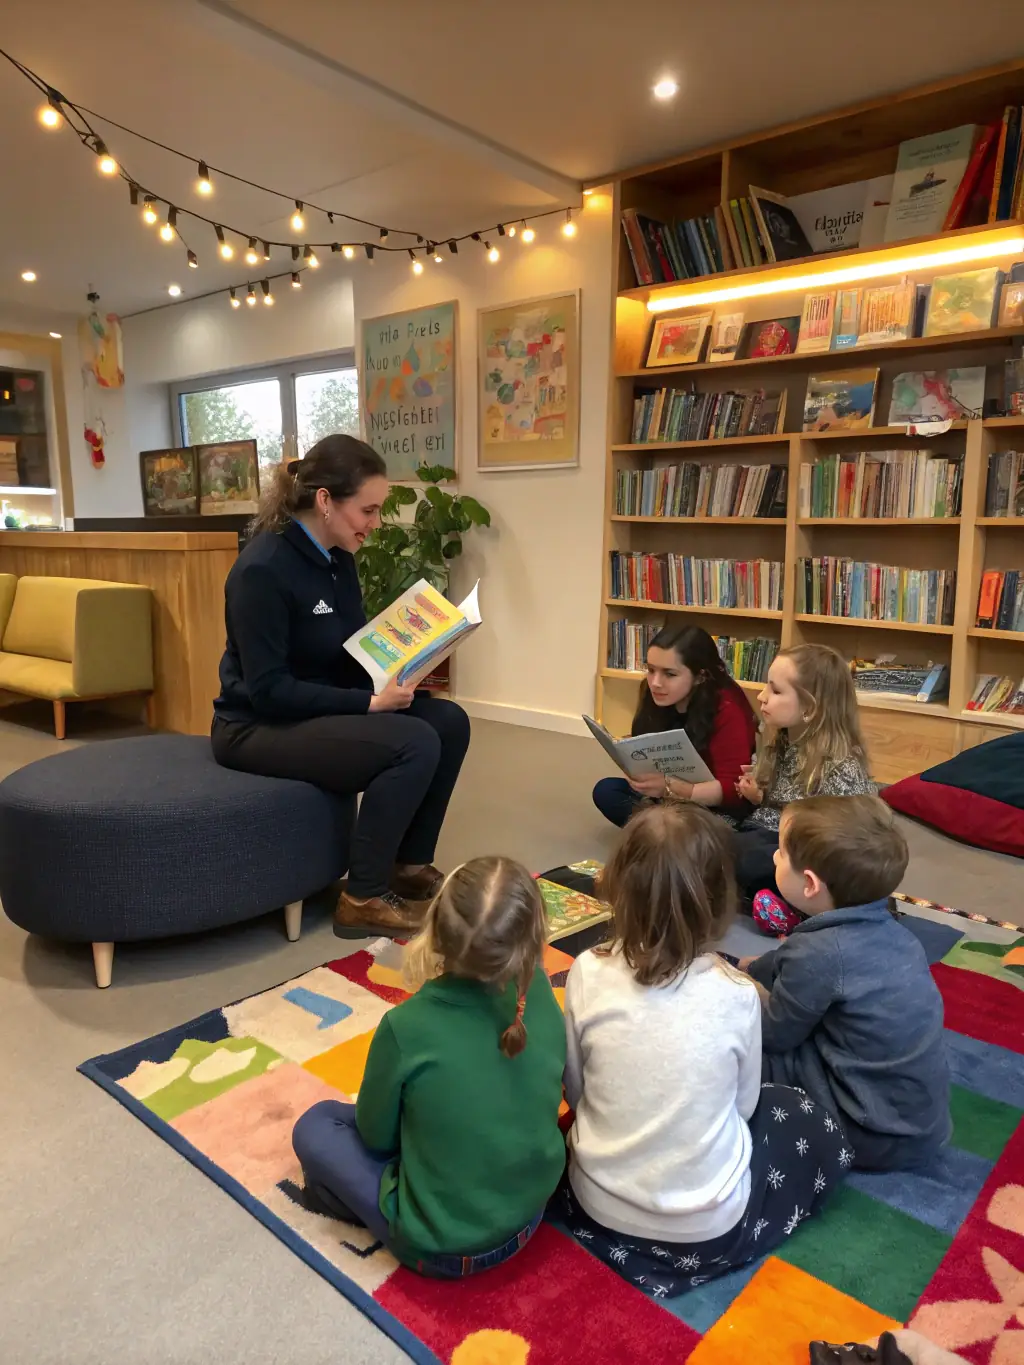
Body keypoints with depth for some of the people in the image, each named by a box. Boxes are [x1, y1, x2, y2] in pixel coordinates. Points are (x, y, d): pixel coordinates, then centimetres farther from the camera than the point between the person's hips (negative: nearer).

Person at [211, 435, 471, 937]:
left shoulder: (337, 560, 3)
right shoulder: (263, 569, -22)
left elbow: (353, 652, 13)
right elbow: (268, 690, -25)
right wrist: (370, 702, -27)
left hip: (321, 710, 8)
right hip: (259, 727, -8)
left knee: (448, 721, -7)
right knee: (415, 744, -26)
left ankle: (409, 864, 7)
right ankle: (364, 899, -11)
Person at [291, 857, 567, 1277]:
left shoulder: (407, 1027, -29)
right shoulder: (539, 995, -17)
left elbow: (375, 1133, -9)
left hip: (437, 1244, -4)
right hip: (530, 1213, 5)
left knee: (315, 1125, 11)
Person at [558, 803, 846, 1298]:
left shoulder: (587, 974, -18)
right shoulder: (737, 994, -21)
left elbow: (575, 1090, -4)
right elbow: (743, 1104, -3)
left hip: (596, 1207, 3)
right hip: (707, 1225, -2)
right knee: (819, 1130, 21)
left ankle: (618, 1234, 17)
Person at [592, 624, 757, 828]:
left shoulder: (727, 711, -24)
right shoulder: (657, 699, -6)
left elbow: (733, 790, -29)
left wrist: (669, 787, -40)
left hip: (718, 809, -6)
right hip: (670, 801, 7)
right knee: (605, 791, -11)